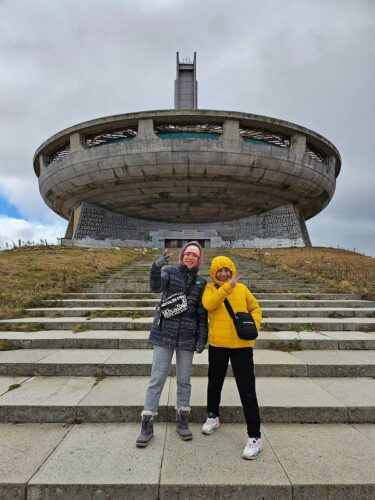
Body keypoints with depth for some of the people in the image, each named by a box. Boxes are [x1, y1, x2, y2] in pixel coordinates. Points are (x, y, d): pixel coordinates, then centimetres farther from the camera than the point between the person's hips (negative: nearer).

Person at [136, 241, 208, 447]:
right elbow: (156, 286, -22)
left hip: (187, 337, 2)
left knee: (184, 380, 10)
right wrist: (156, 267, -40)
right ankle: (147, 425, 14)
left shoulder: (201, 282, 5)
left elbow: (202, 314, 6)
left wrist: (202, 338, 0)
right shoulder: (170, 271, -1)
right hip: (164, 334, -2)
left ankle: (182, 421, 28)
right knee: (157, 379, 1)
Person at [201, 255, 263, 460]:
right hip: (217, 344, 1)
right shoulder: (210, 289, 0)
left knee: (247, 390, 0)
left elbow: (255, 308, 11)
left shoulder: (242, 288, 3)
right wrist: (228, 286, -24)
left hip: (241, 345, -1)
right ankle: (213, 417, 44)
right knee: (214, 383, 19)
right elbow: (208, 304, -20)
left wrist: (254, 324, -8)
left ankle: (255, 437, 12)